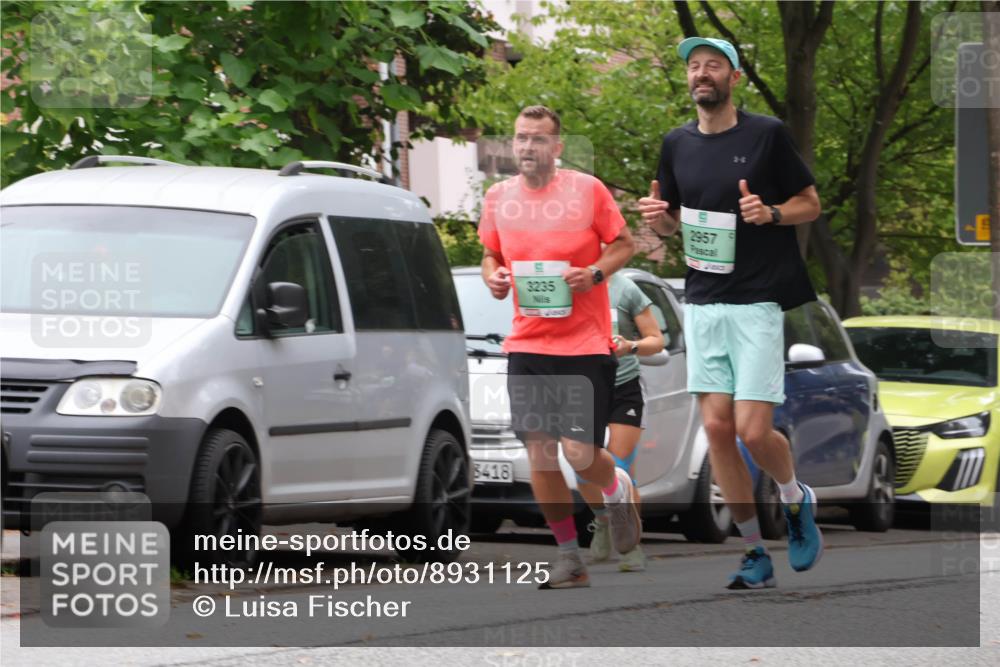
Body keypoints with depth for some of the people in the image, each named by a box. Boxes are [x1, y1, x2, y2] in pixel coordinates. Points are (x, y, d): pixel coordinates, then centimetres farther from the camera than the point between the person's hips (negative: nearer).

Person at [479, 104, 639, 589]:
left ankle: (616, 489, 27)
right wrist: (492, 276, -2)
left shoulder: (587, 190, -4)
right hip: (526, 344, 4)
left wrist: (596, 272, -14)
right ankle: (568, 554, 11)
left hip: (585, 343, -3)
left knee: (579, 452, -9)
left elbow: (624, 244, 3)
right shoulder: (498, 198, 6)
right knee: (538, 452, -2)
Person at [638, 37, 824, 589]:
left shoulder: (767, 134, -3)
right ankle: (755, 553, 8)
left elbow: (811, 204, 3)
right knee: (717, 428, -2)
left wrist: (770, 213, -17)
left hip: (756, 302, -4)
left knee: (753, 430, -12)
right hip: (702, 304, 4)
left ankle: (796, 501, 20)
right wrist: (657, 216, -3)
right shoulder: (677, 144, 10)